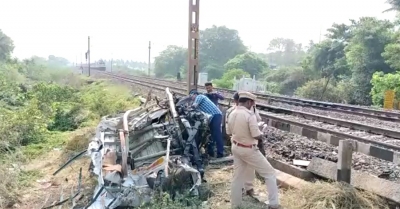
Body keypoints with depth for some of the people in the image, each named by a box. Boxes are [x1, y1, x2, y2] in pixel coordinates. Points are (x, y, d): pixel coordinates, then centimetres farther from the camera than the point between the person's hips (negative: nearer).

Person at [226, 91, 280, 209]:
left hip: (236, 148, 7)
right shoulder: (249, 115, -22)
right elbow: (257, 136, -22)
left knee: (237, 177, 18)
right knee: (270, 174, 6)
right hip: (248, 150, -7)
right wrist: (261, 134, -1)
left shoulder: (232, 114, 1)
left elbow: (229, 132, 11)